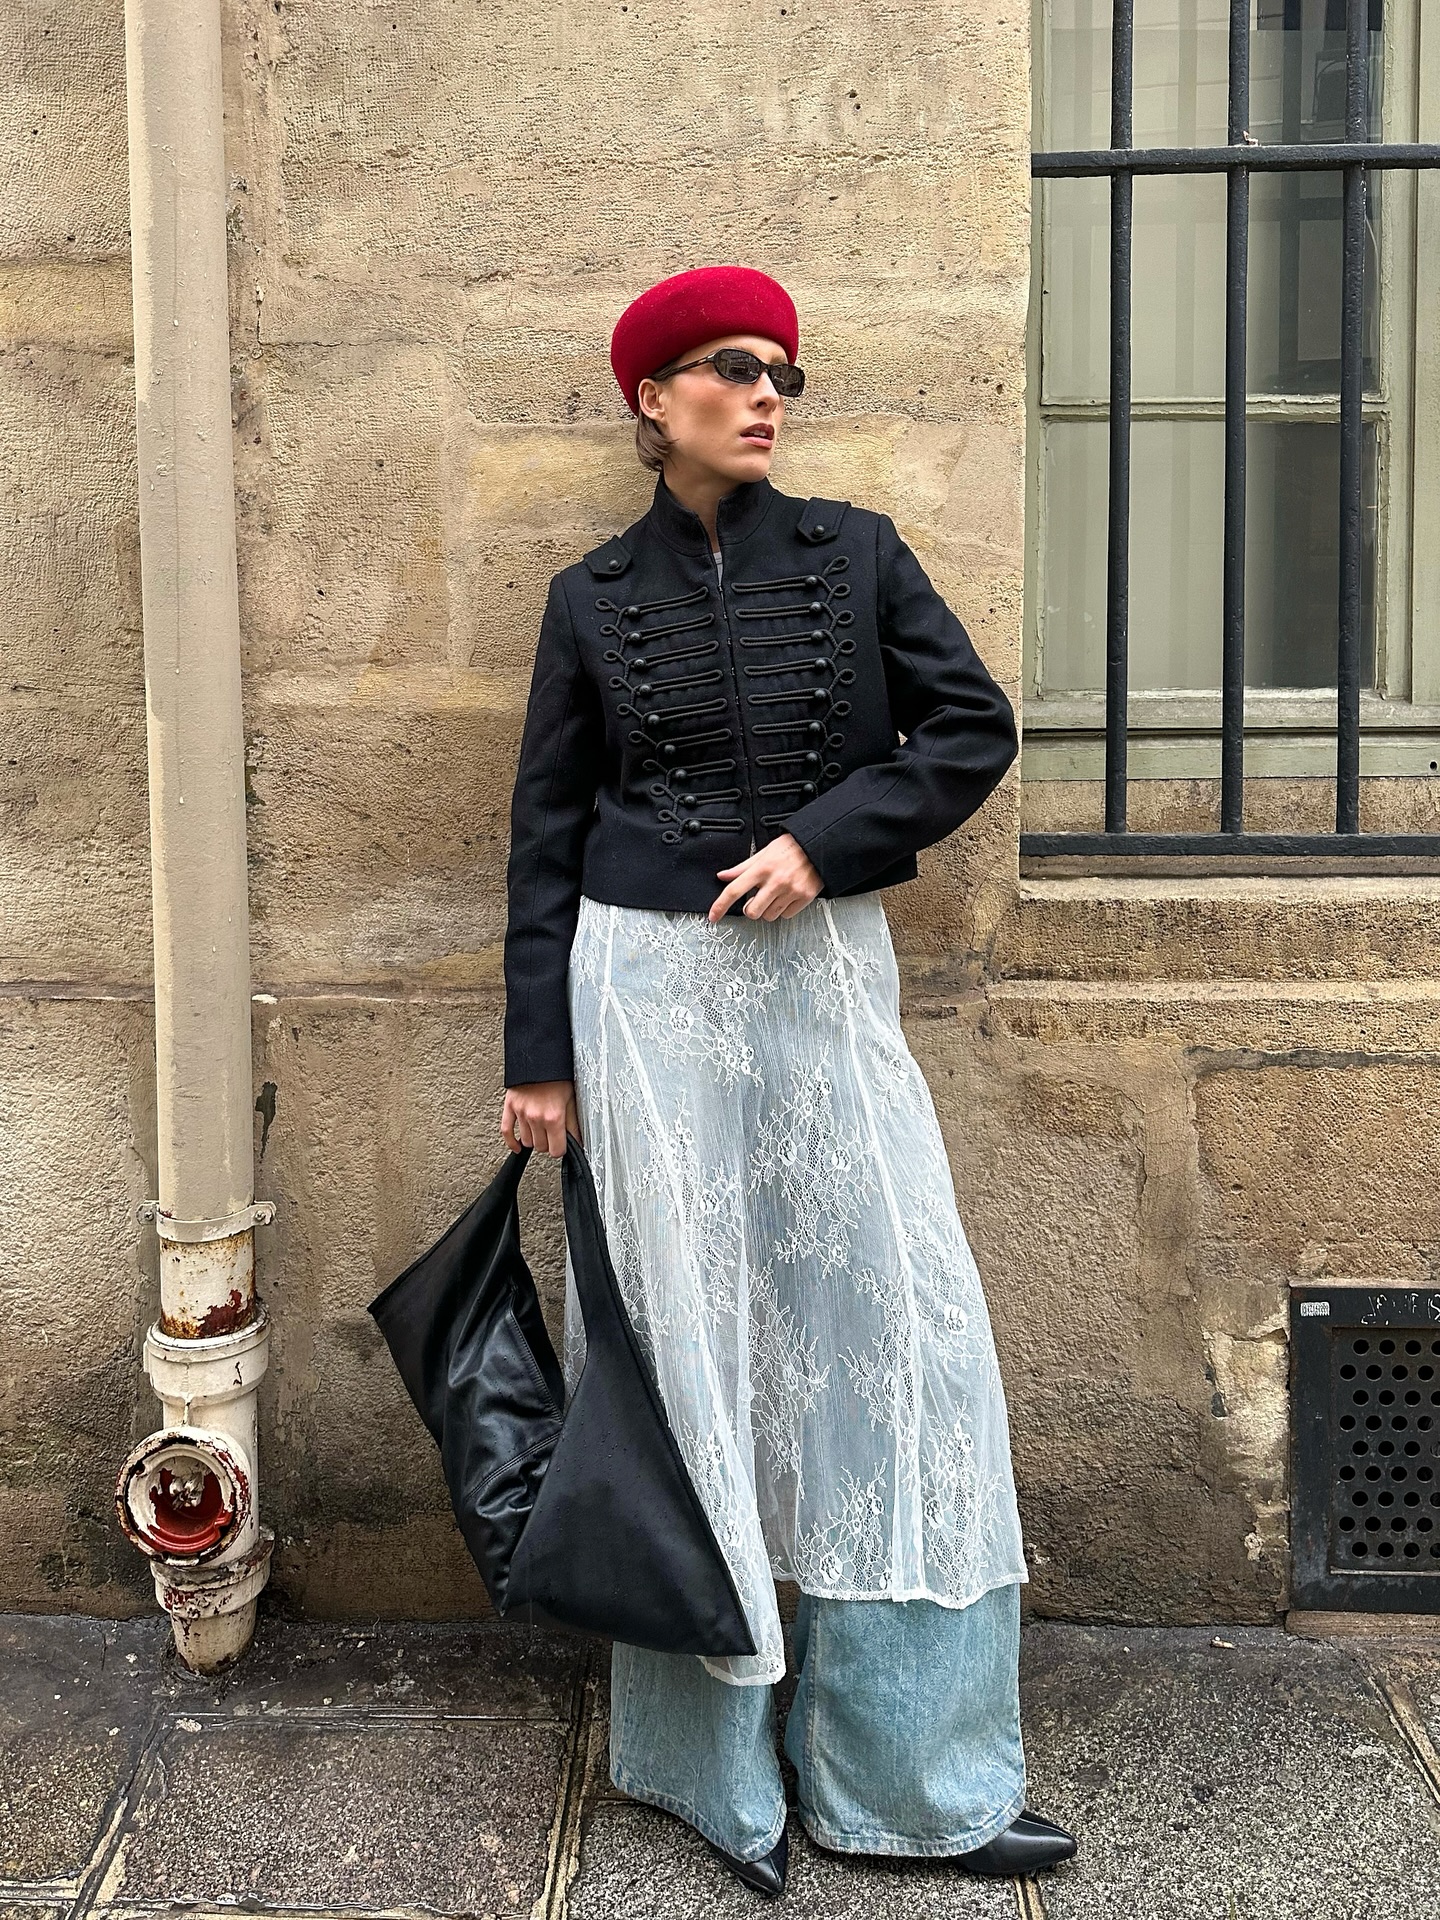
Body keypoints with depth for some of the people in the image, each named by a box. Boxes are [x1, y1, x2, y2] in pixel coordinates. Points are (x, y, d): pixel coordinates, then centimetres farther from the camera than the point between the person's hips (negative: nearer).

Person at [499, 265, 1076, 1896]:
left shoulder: (854, 555, 6)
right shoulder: (594, 599, 5)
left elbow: (975, 728, 3)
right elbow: (545, 838, 5)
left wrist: (825, 839, -12)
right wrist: (541, 1059, 1)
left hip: (823, 973, 1)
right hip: (650, 983, -1)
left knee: (895, 1329, -1)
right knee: (687, 1338, 3)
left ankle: (907, 1766, 14)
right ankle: (714, 1760, 19)